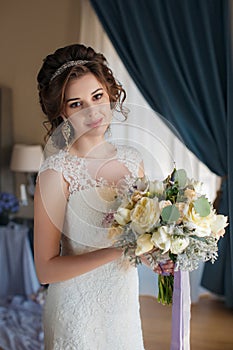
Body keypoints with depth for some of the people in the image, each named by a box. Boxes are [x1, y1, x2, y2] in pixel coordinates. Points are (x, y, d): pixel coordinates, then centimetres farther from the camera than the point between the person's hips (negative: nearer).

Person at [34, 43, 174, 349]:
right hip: (78, 310, -5)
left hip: (126, 304, 5)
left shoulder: (133, 160, -3)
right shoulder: (56, 172, -19)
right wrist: (119, 250, -26)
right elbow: (46, 269, -20)